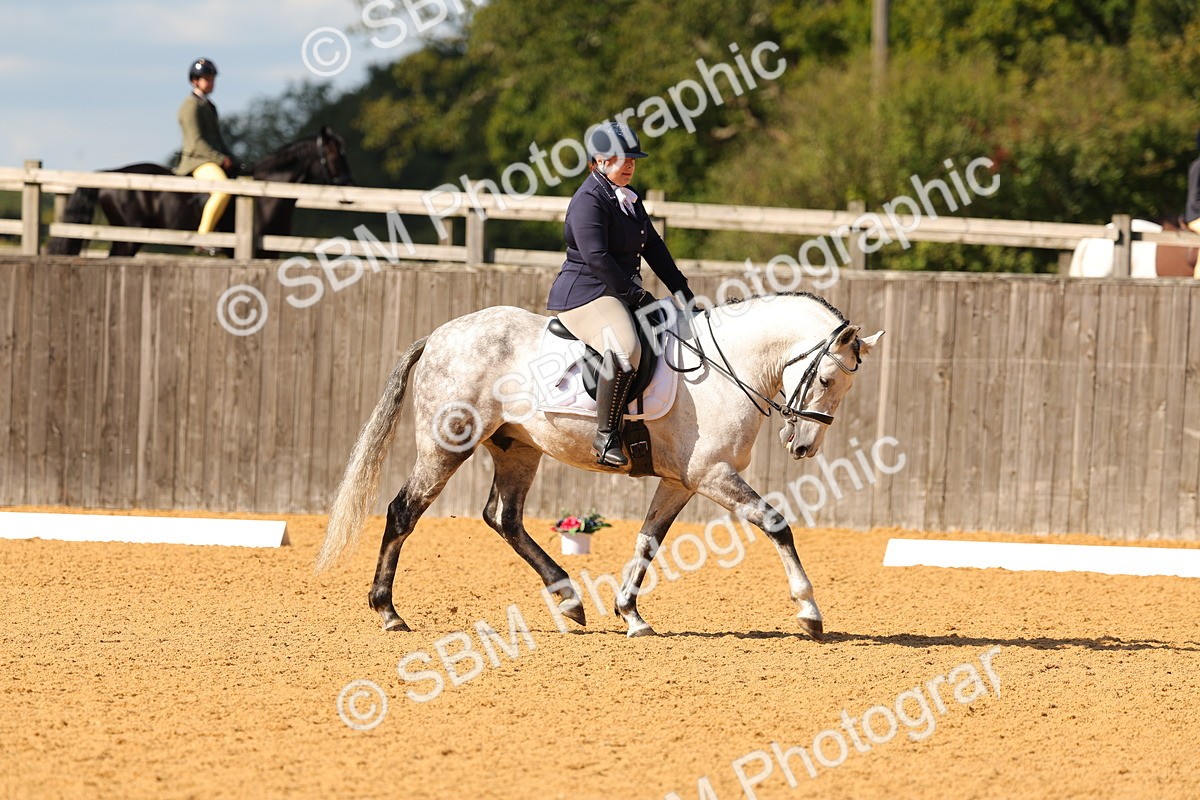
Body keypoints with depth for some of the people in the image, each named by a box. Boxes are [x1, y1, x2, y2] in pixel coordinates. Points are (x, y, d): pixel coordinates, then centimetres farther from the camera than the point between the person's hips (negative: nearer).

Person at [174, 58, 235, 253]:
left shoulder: (209, 106, 21)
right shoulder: (191, 106, -8)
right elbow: (196, 142, -15)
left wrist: (229, 158, 11)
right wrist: (221, 159, -17)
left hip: (215, 160, 10)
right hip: (197, 161, -10)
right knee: (223, 187, -34)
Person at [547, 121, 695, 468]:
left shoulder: (629, 200, 18)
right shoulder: (589, 200, -12)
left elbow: (653, 247, 22)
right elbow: (596, 257, -21)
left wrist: (681, 290, 14)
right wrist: (635, 294, -19)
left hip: (620, 294, 11)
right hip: (585, 294, -11)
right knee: (624, 350, -35)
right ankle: (606, 436, -32)